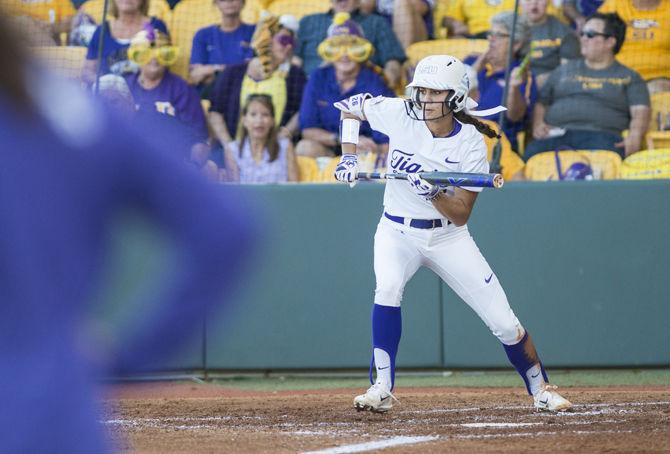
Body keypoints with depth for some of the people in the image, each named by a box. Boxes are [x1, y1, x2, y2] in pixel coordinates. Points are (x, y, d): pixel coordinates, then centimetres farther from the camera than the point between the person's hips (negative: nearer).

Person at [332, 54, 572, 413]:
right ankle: (382, 390, -26)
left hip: (448, 236, 0)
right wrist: (348, 156, -7)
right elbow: (351, 106, 4)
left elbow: (461, 215, -17)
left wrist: (433, 193, -36)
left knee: (504, 322, -4)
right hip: (397, 231, 0)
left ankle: (541, 390, 19)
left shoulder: (470, 144, -16)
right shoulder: (400, 115, -14)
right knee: (388, 287, -33)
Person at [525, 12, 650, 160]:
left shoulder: (628, 77, 20)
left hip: (600, 135, -2)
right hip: (557, 135, 2)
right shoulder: (564, 70, 30)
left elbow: (640, 113, 7)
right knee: (532, 153, -35)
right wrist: (538, 125, 4)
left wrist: (635, 136, -15)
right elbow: (541, 103, 26)